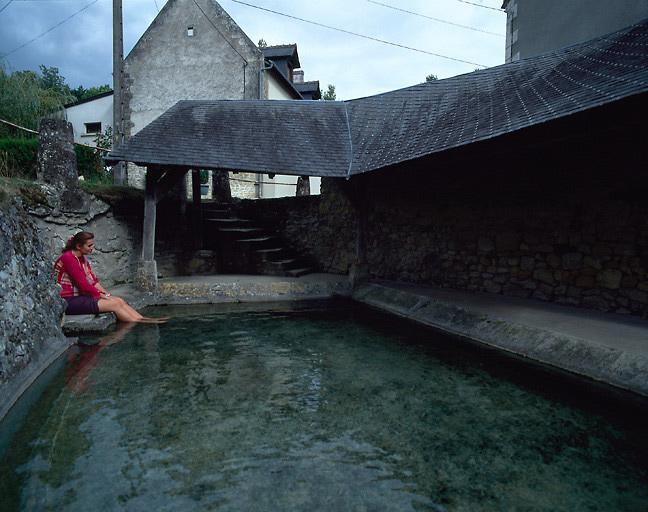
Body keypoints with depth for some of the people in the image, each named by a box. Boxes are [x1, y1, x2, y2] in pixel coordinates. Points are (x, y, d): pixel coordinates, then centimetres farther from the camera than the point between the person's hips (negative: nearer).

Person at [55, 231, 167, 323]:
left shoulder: (83, 258, 13)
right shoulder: (68, 258, -16)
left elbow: (92, 280, 15)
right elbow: (82, 284, -19)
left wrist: (107, 294, 4)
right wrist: (102, 296, -10)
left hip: (80, 296, 9)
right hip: (69, 302, -9)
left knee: (119, 300, -7)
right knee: (115, 304, -17)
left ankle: (143, 320, -11)